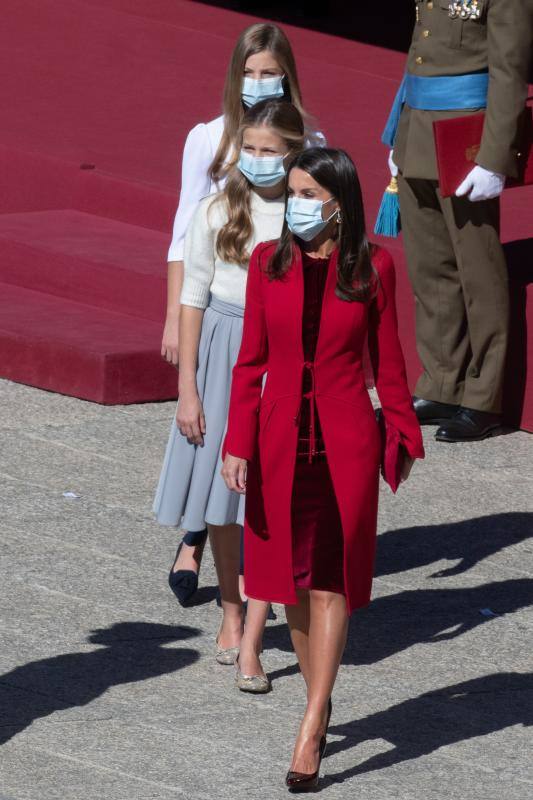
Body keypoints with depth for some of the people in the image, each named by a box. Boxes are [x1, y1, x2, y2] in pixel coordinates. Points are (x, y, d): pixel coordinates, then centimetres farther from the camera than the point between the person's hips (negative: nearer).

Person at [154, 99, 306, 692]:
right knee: (221, 500, 11)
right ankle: (231, 612, 33)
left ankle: (250, 646, -4)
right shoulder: (218, 212, -3)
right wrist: (188, 389, -1)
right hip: (223, 353, 2)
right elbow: (194, 299, 1)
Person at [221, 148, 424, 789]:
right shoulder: (269, 263, -1)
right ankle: (318, 700, 27)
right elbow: (250, 362, 1)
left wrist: (405, 438, 7)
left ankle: (311, 731, -5)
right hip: (282, 436, 2)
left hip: (345, 439, -2)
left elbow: (387, 361, 3)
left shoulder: (372, 269, -5)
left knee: (330, 579, -3)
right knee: (294, 575, 10)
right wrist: (237, 445, -5)